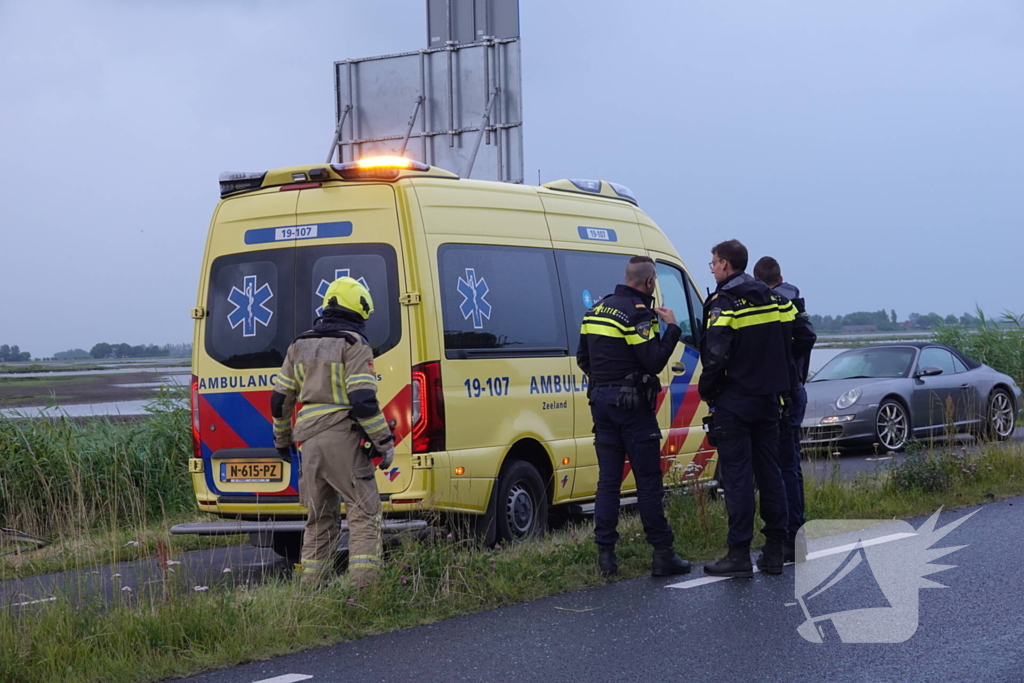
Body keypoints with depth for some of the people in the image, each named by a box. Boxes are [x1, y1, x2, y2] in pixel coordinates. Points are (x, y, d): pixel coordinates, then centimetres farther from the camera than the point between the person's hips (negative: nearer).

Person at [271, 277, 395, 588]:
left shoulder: (299, 346, 14)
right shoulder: (354, 345, -6)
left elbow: (280, 399, 17)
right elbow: (363, 400, -16)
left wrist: (282, 439, 30)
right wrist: (386, 443, -11)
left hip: (310, 441, 6)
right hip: (344, 439, -6)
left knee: (320, 518, 16)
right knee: (365, 513, -3)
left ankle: (311, 586, 16)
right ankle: (362, 584, -14)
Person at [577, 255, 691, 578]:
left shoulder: (597, 309, 12)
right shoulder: (637, 313, -14)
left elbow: (582, 357, 18)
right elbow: (654, 361, -20)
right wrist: (671, 328, -9)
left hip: (601, 401, 7)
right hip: (631, 404, -7)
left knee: (608, 479, 9)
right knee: (649, 481, -2)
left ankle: (605, 553, 6)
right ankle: (663, 554, 1)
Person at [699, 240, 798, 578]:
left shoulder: (724, 303, -12)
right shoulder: (773, 299, 11)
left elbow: (716, 355, -21)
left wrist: (706, 389, -5)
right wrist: (781, 384, 17)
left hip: (735, 401, -7)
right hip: (768, 399, 7)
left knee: (737, 477, -5)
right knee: (769, 473, 10)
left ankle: (739, 553, -5)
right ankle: (775, 551, 12)